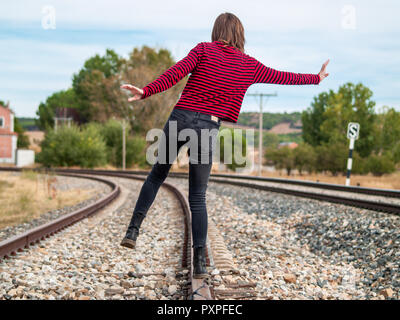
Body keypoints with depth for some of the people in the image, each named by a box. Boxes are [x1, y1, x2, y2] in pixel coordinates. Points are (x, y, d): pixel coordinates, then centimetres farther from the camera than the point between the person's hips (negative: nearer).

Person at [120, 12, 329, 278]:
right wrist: (316, 78, 36)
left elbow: (176, 72, -11)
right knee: (198, 197, 8)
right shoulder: (248, 65, 9)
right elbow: (281, 77, 21)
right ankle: (200, 263, 2)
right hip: (208, 127, 0)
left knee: (157, 174, 22)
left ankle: (133, 229, 11)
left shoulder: (204, 49, 5)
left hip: (180, 117, 0)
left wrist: (146, 92, -18)